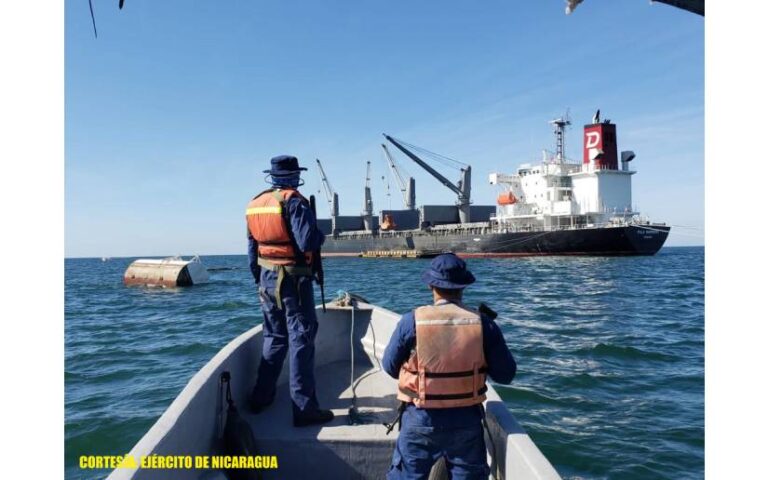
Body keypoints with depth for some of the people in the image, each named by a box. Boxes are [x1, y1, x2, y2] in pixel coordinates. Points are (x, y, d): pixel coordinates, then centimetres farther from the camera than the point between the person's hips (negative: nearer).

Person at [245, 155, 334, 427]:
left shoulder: (255, 204, 9)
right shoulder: (294, 202, -13)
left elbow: (252, 249, 15)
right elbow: (308, 243, -23)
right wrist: (321, 236, -1)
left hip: (267, 279, 7)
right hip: (294, 281, -7)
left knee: (274, 338, 20)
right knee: (301, 340, -2)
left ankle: (261, 397, 28)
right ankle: (304, 408, 1)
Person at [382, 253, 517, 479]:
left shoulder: (412, 321, -13)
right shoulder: (483, 323, -10)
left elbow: (390, 366, -1)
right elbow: (505, 374, -2)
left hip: (421, 419, -1)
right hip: (467, 419, 1)